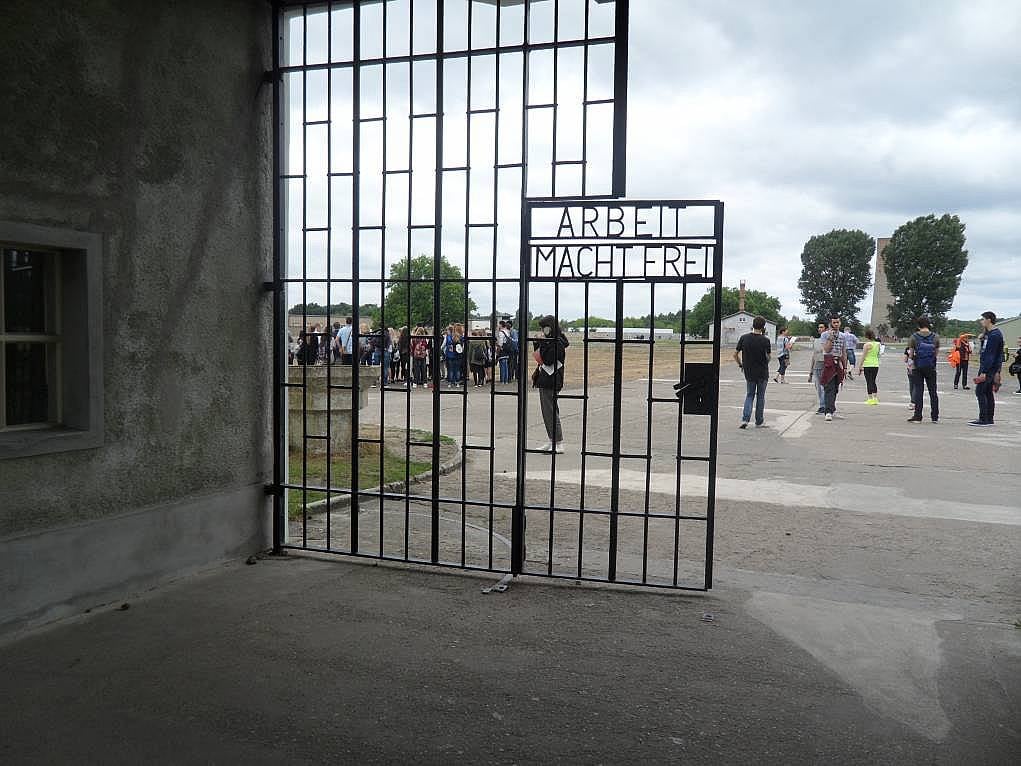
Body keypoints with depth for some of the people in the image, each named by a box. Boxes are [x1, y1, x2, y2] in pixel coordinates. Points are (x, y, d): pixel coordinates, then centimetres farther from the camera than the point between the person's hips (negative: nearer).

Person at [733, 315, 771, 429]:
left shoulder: (744, 338, -4)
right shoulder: (765, 340, -12)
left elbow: (735, 354, -2)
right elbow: (768, 357, -7)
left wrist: (740, 364, 14)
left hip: (749, 372, 2)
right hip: (762, 373, -2)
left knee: (749, 395, 13)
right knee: (760, 397, 10)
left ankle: (745, 419, -5)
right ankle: (759, 422, 16)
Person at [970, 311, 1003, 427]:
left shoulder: (994, 335, -17)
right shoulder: (990, 333, 15)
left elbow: (991, 355, -22)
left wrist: (984, 372, -23)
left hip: (988, 368, -10)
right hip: (989, 368, 10)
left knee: (980, 392, -10)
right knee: (988, 393, 12)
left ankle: (983, 420, -10)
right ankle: (989, 419, 16)